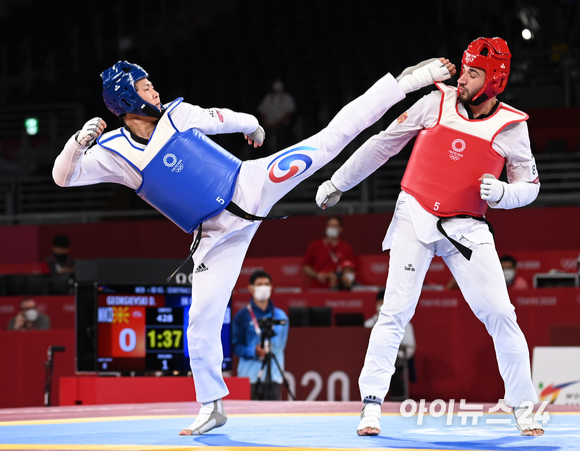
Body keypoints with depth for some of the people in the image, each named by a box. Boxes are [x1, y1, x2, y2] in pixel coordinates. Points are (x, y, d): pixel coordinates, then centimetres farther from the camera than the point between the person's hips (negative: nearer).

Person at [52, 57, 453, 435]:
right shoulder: (113, 151, -7)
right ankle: (212, 407, 11)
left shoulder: (178, 113, -1)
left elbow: (222, 118, 18)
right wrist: (80, 140, -31)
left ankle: (408, 79, -2)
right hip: (215, 233, 0)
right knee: (203, 317, -3)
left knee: (328, 139, -8)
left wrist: (252, 126, 36)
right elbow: (63, 177, -14)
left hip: (249, 185, 1)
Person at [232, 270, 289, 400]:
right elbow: (236, 346, 0)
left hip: (274, 376, 3)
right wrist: (253, 352, -16)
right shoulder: (242, 316, 4)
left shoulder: (280, 316, 14)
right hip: (250, 376, -3)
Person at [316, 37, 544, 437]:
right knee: (396, 311, -7)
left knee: (500, 314, -5)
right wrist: (338, 182, 10)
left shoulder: (511, 127, -4)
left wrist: (501, 193, -19)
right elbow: (385, 143, 5)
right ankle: (372, 405, 0)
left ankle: (522, 407, 8)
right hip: (416, 219, 0)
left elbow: (529, 185, 4)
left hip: (468, 228, 0)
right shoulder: (438, 103, -3)